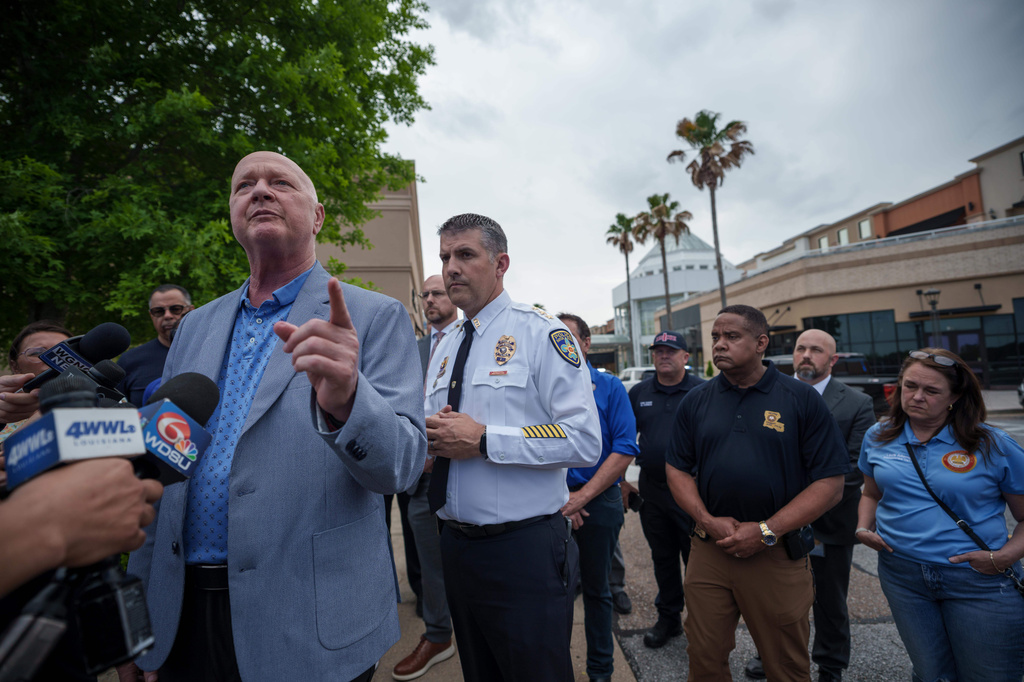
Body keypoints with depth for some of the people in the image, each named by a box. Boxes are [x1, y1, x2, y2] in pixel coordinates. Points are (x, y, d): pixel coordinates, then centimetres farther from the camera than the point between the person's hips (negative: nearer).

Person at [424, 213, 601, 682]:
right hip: (457, 548, 7)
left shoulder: (540, 333, -11)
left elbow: (585, 440, -19)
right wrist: (429, 434, -7)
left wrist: (483, 440, -21)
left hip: (526, 550, -6)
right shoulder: (444, 348, 11)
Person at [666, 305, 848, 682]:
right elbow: (677, 469, 6)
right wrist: (708, 520, -10)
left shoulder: (802, 399, -5)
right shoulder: (696, 402, 4)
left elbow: (830, 482, -8)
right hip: (709, 549, 2)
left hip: (778, 555, -2)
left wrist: (766, 531, -14)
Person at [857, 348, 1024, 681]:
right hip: (902, 575, 2)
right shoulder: (878, 437, 2)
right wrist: (863, 528, -3)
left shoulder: (992, 445, -7)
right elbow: (872, 495, 14)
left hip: (978, 580, -2)